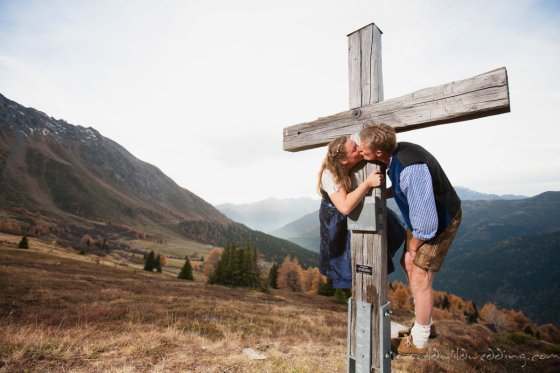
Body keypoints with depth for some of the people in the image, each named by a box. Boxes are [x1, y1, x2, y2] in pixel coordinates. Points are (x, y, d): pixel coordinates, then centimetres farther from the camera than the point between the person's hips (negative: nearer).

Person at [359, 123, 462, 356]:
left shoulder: (410, 168, -37)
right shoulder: (395, 153, -9)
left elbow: (426, 223, -33)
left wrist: (412, 248, -17)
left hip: (440, 221, -9)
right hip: (422, 215, 9)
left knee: (420, 277, -3)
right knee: (407, 264, 16)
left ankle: (418, 341, 19)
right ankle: (424, 324, 35)